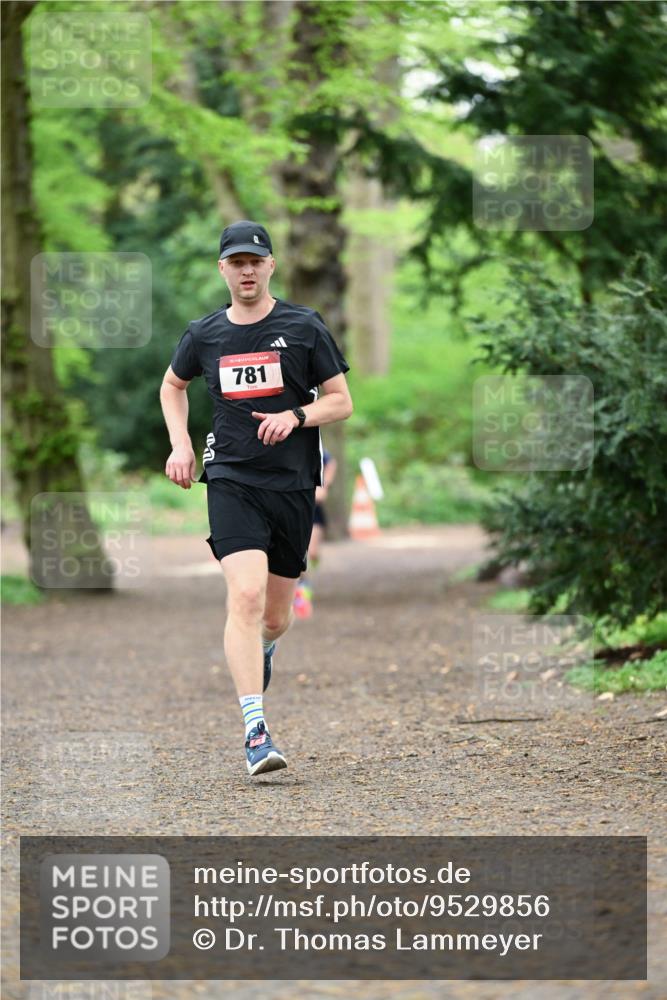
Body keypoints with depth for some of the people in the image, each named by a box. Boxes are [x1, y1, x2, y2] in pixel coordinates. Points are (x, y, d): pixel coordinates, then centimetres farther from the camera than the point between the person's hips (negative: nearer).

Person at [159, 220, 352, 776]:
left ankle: (262, 649, 50)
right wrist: (180, 443, 11)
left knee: (276, 616, 11)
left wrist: (296, 416, -14)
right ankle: (255, 731, -24)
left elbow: (341, 402, 4)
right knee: (246, 596, -21)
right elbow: (173, 385, 26)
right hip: (231, 480, -1)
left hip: (294, 484, 1)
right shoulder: (203, 335, 6)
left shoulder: (304, 327, 1)